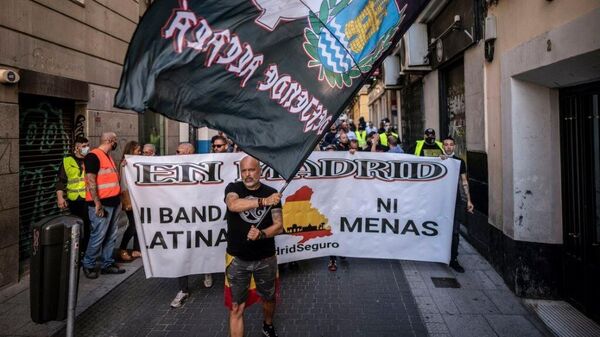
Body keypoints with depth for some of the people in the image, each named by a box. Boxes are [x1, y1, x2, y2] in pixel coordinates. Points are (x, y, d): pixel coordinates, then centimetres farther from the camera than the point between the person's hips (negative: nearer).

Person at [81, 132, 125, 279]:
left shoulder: (108, 156, 17)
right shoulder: (93, 156, -11)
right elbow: (90, 180, -18)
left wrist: (118, 198, 19)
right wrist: (97, 203, -21)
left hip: (113, 202, 9)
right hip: (101, 204, -9)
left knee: (111, 236, 13)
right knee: (98, 236, -3)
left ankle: (107, 264, 22)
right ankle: (88, 265, 13)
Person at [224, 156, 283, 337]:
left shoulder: (271, 193, -4)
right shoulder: (233, 188, -6)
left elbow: (279, 226, -6)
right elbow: (233, 205, -30)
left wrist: (261, 234, -26)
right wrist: (263, 201, -40)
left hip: (265, 258, 2)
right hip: (238, 259, -2)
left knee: (269, 298, 22)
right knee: (236, 307, 4)